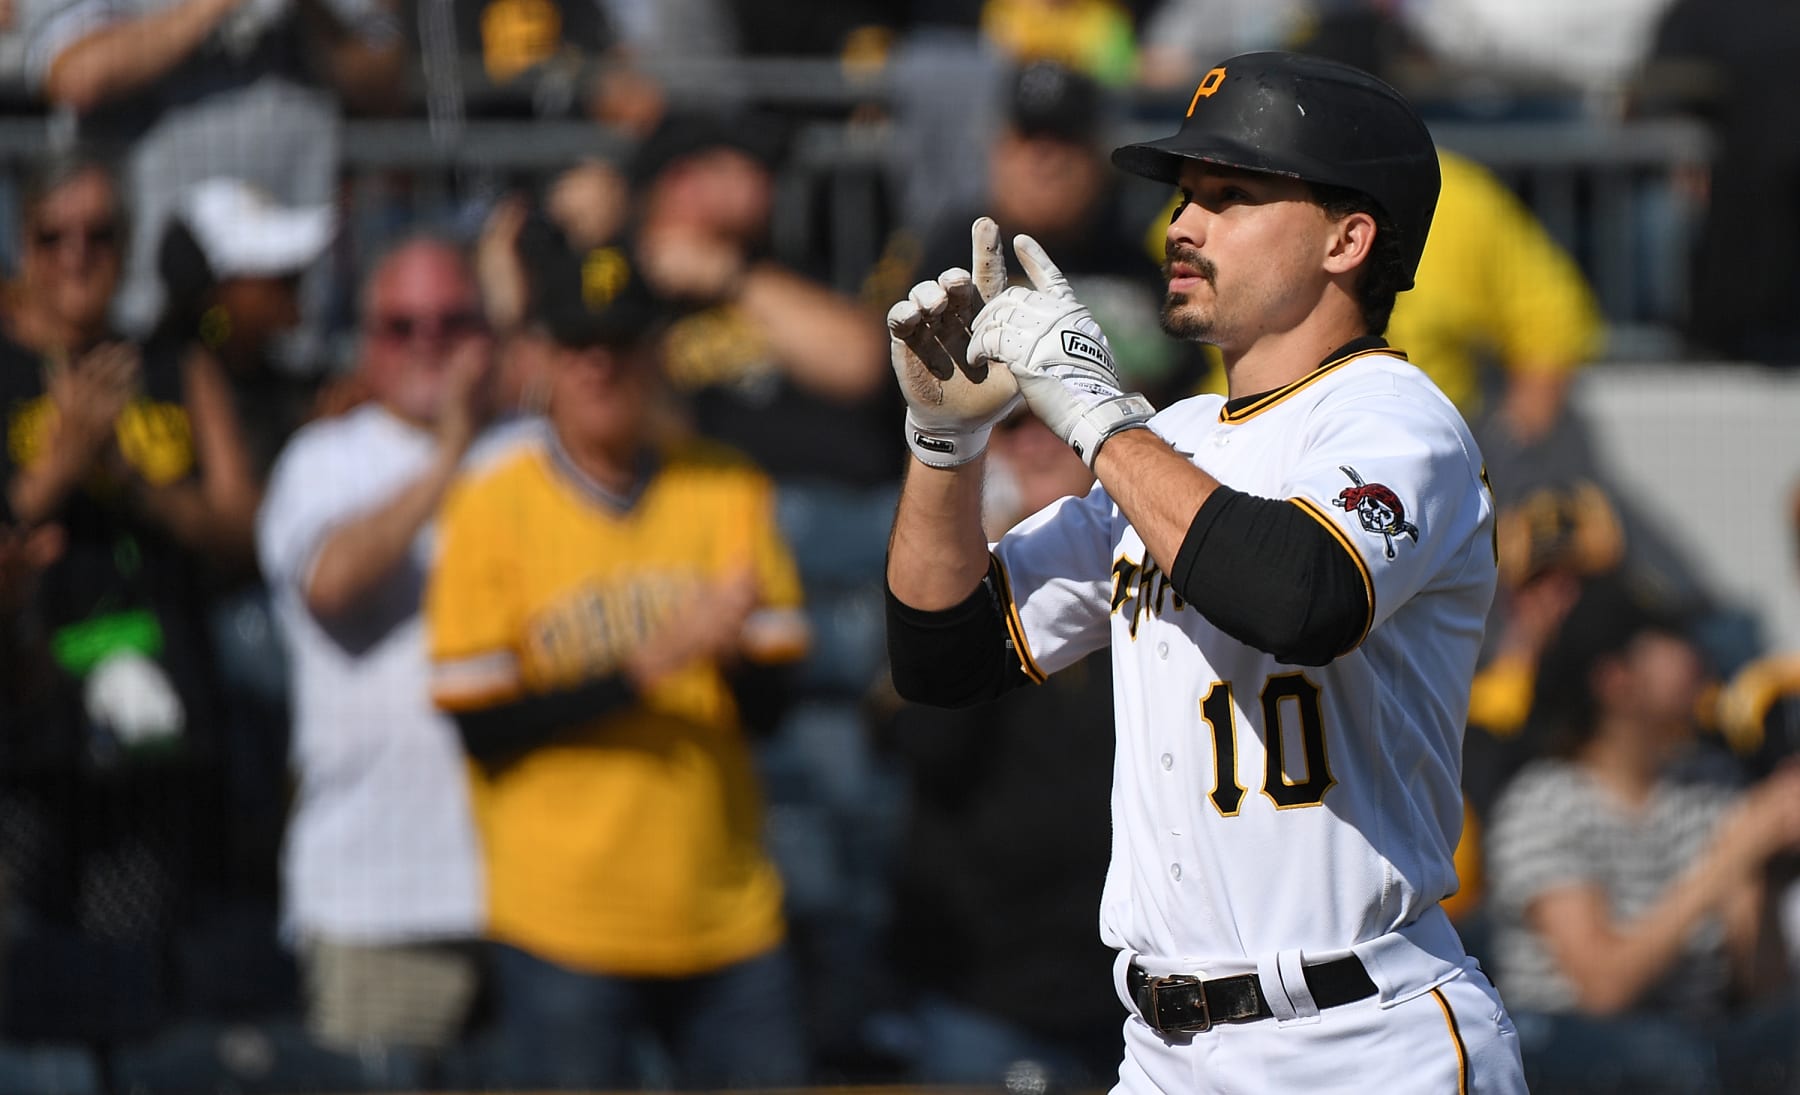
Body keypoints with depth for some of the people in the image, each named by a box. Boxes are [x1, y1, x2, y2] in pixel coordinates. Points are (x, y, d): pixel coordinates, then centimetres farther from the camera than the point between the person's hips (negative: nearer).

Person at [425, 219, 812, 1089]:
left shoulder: (727, 493, 6)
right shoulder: (491, 510, -3)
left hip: (727, 915, 3)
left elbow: (770, 704, 3)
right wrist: (642, 670, -17)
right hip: (562, 920, -3)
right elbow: (480, 724, -7)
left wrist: (731, 650, -20)